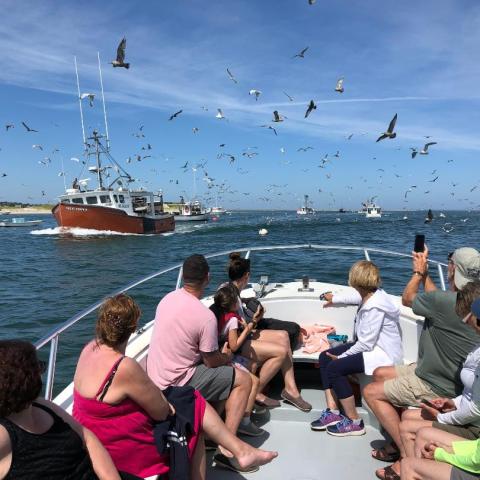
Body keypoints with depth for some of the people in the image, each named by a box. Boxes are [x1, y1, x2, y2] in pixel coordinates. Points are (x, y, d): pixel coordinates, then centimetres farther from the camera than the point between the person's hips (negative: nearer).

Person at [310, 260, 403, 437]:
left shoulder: (375, 308, -28)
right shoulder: (369, 295, -2)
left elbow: (366, 344, -26)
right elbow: (355, 296, 23)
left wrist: (342, 356, -14)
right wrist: (334, 298, 39)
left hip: (382, 353, -10)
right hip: (369, 345, 10)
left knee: (335, 368, -22)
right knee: (324, 357, 3)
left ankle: (354, 422, -6)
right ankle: (332, 412, 3)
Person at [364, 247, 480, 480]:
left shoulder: (445, 302, -30)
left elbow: (407, 299, -10)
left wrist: (418, 271, 5)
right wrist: (423, 272, 18)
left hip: (436, 387, -9)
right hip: (446, 374, 9)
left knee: (371, 392, 2)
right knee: (380, 374, 18)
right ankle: (398, 442, 21)